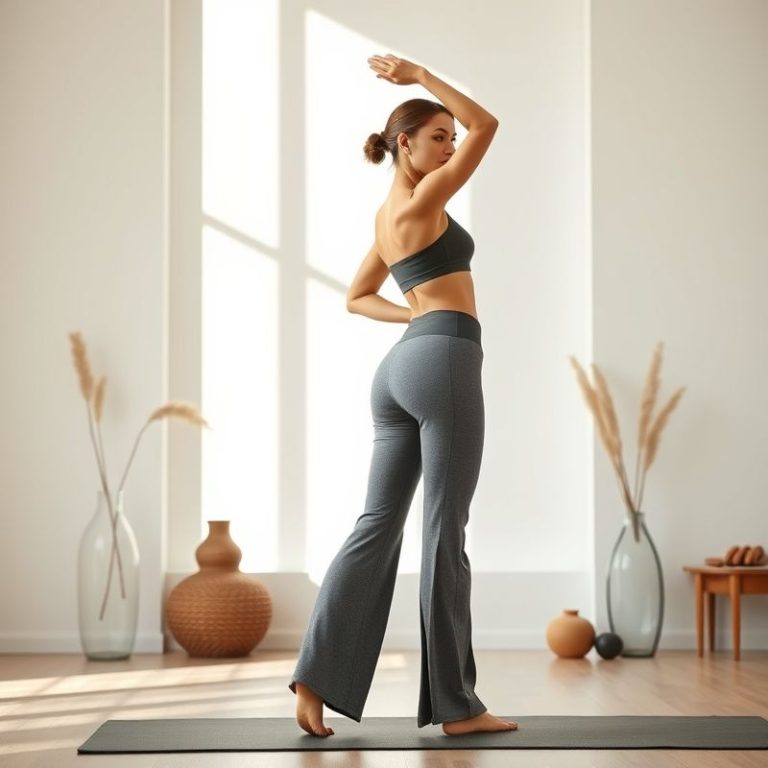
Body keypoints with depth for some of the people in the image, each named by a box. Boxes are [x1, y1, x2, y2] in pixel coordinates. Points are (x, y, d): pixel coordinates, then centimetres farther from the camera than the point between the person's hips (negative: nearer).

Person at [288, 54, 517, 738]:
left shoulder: (388, 215, 20)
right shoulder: (421, 201, -6)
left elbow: (358, 297, 30)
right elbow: (486, 125, -6)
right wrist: (419, 77, -1)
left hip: (400, 368, 9)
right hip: (442, 361, -9)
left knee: (378, 525, 5)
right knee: (444, 529, -5)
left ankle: (317, 678, 0)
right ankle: (456, 704, 1)